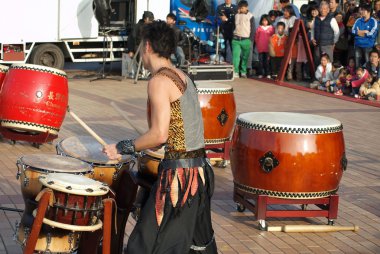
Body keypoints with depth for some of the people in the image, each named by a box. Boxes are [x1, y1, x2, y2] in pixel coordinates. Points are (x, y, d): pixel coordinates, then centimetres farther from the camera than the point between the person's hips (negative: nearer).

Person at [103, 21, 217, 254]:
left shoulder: (159, 81, -13)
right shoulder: (183, 77, 14)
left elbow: (159, 135, -20)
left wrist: (122, 148, -9)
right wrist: (142, 147, 26)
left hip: (179, 173, -9)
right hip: (200, 168, 9)